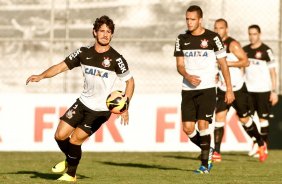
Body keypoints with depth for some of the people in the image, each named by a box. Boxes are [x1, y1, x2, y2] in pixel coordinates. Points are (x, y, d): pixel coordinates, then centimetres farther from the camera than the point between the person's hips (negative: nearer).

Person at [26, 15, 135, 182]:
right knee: (60, 135, 1)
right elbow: (62, 66, 1)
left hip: (101, 110, -5)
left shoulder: (116, 59, -13)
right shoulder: (84, 53, -2)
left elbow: (130, 81, -5)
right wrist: (41, 76, -15)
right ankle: (69, 160, 32)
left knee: (75, 140, -8)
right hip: (83, 103, 5)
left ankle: (71, 174, 15)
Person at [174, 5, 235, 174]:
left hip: (207, 89, -4)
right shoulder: (182, 39, 8)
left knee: (203, 125, -13)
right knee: (188, 128, -1)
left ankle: (205, 164, -5)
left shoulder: (213, 38, -4)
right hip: (188, 90, 4)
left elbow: (223, 64, 0)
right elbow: (180, 65, 10)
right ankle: (207, 151, 25)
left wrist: (229, 89, -2)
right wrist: (188, 77, -12)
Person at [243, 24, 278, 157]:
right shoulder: (245, 50, 9)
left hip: (263, 90, -4)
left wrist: (274, 91, -9)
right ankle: (255, 143, 12)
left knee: (263, 118, -1)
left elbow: (273, 72, -4)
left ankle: (264, 145, 7)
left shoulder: (266, 51, -5)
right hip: (248, 90, 4)